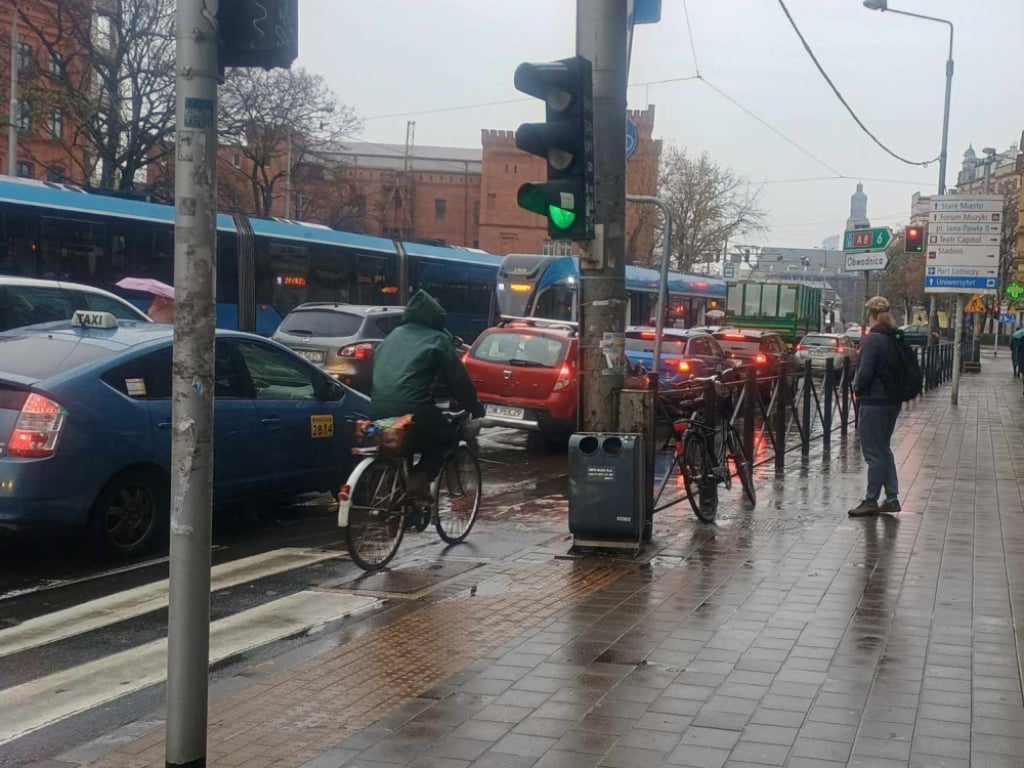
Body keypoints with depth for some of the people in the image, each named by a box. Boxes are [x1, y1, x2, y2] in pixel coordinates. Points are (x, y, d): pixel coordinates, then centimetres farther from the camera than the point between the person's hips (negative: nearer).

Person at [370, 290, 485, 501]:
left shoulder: (393, 336, 24)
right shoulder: (438, 339, 7)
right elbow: (458, 380, 9)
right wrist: (475, 408, 24)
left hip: (378, 408, 6)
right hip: (411, 409, -6)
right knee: (447, 436, 19)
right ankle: (420, 477, -2)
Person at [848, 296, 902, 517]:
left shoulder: (872, 340, -16)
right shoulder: (896, 339, 9)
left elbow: (865, 371, -20)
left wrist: (857, 387, -3)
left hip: (874, 401, -8)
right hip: (893, 401, 8)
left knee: (874, 453, -2)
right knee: (884, 449, 17)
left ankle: (871, 501, 3)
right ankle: (892, 497, 18)